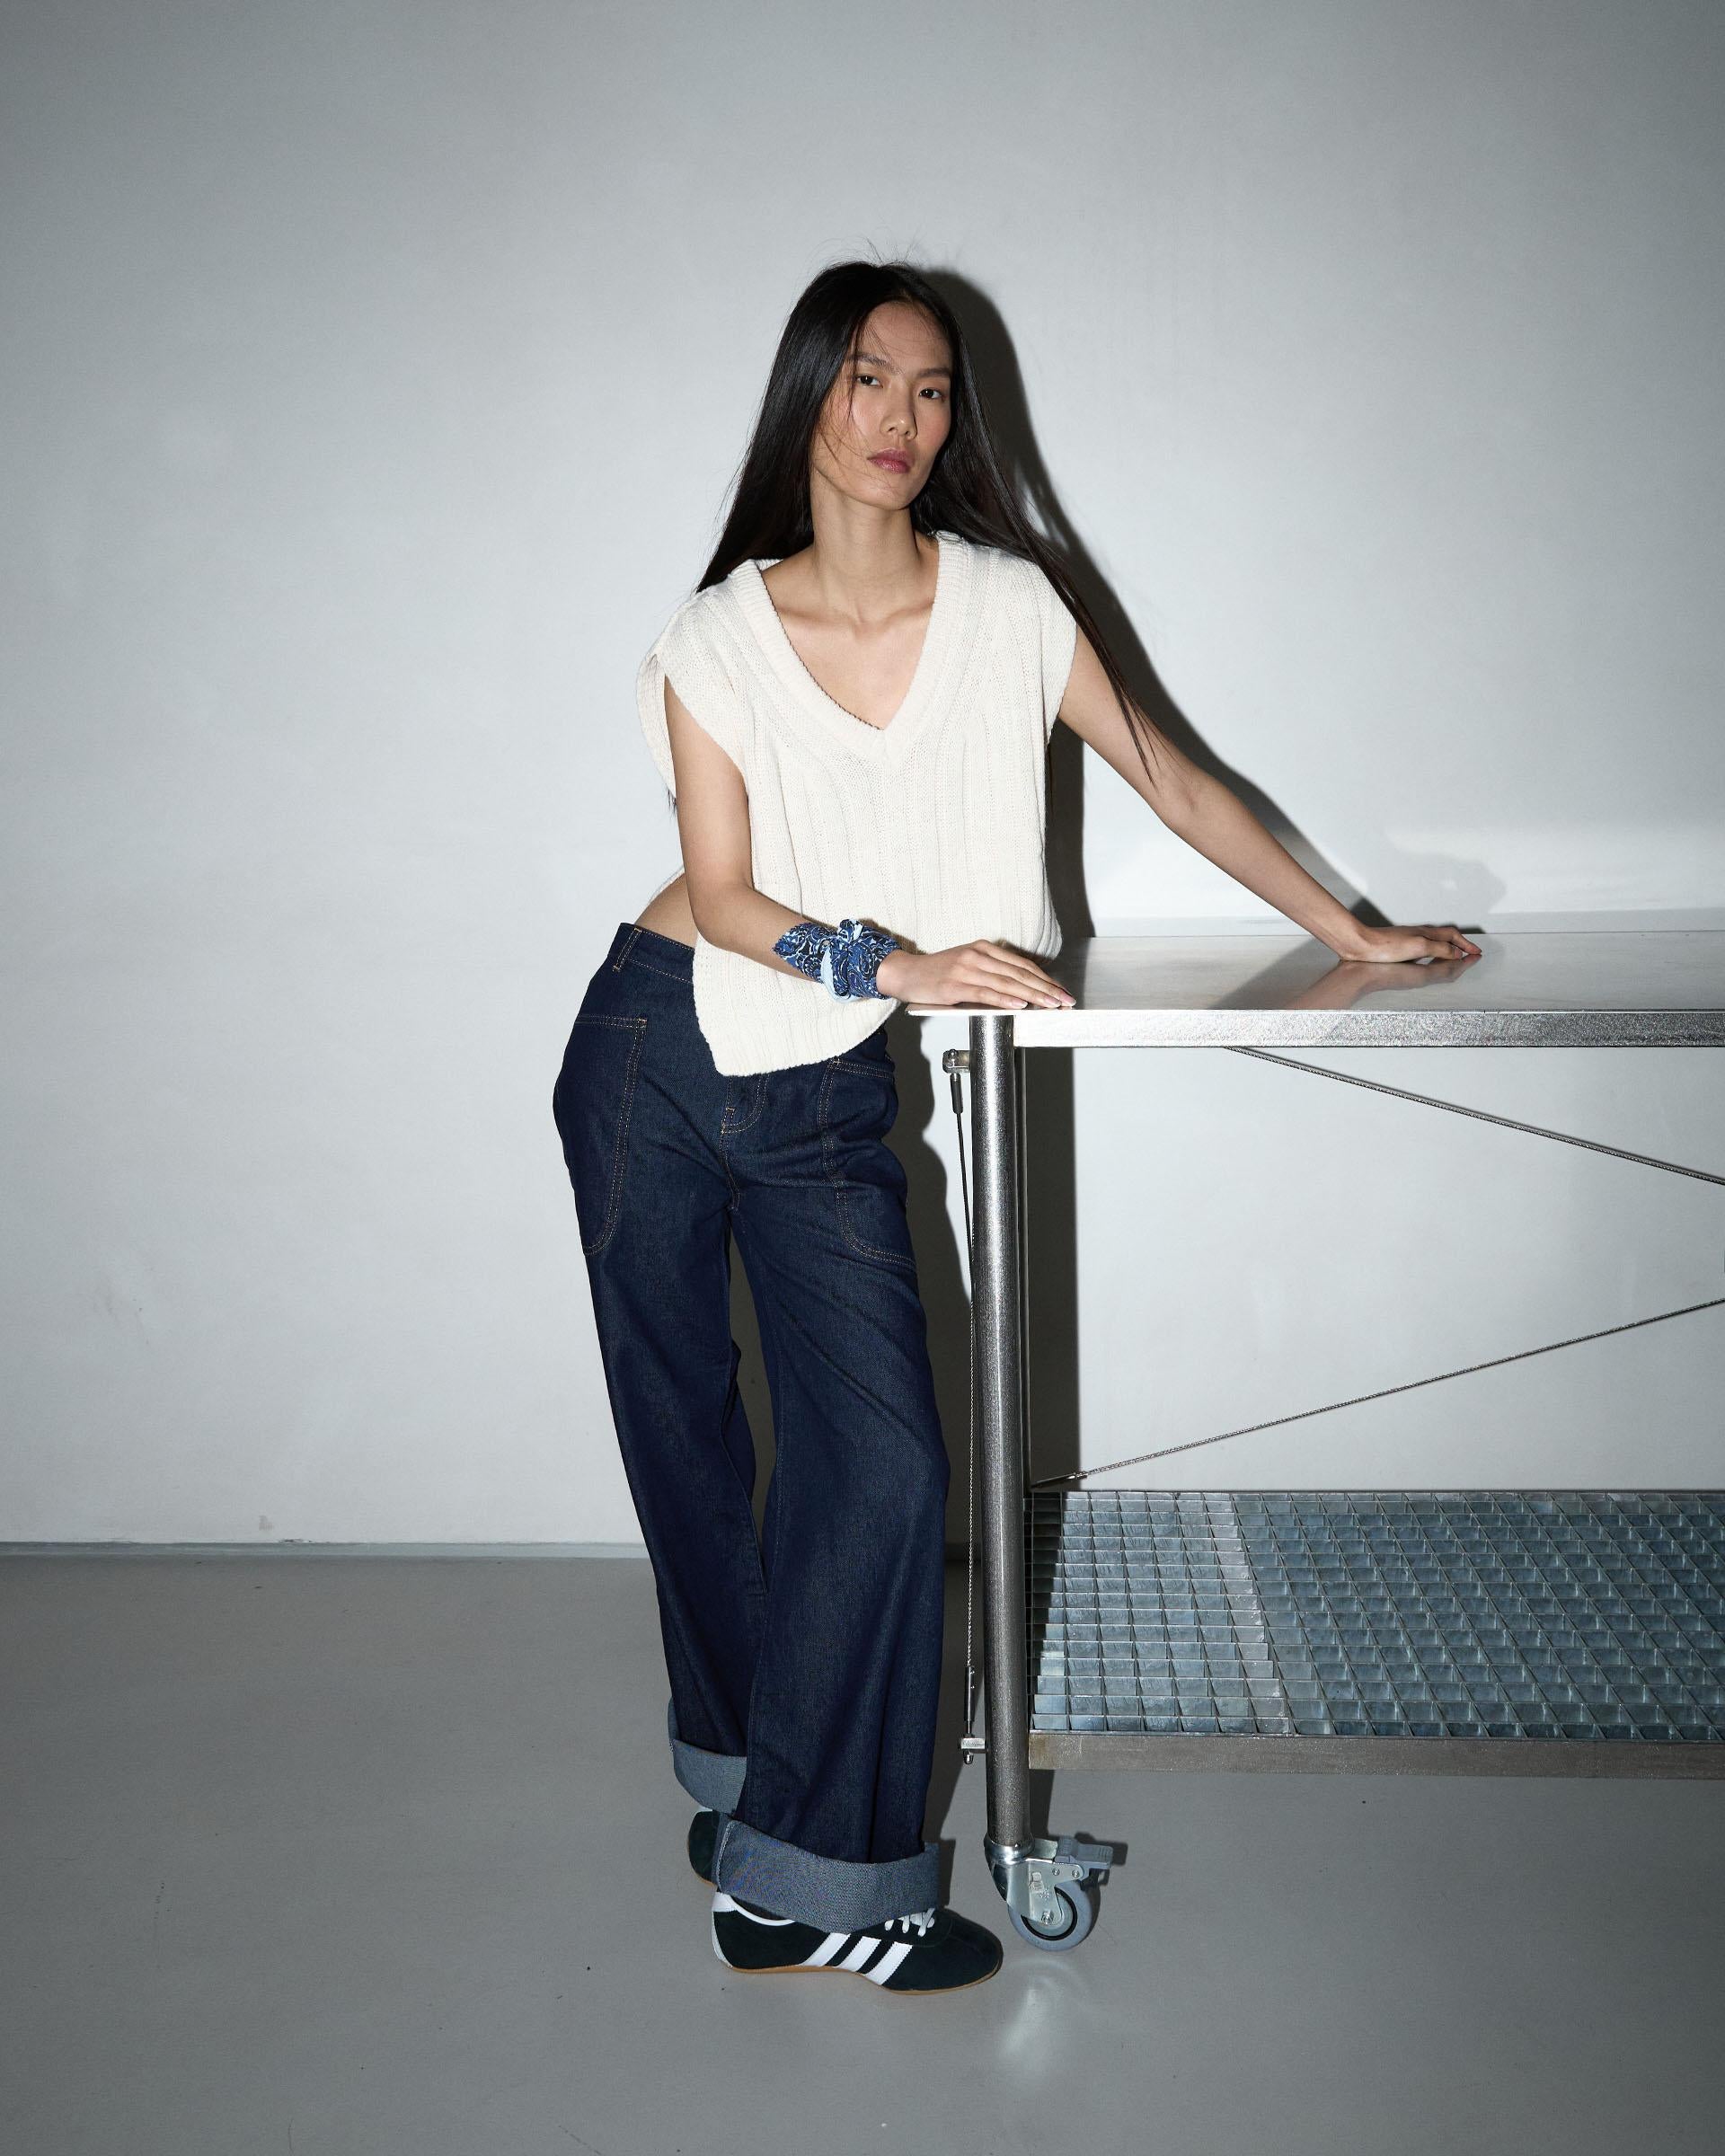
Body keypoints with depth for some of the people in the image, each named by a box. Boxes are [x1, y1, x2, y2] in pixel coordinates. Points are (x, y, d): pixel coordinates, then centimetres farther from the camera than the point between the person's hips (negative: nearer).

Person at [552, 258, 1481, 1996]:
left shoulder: (1009, 606, 0)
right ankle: (741, 1771, 30)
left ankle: (795, 1870, 4)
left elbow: (1166, 775, 9)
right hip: (659, 1056, 0)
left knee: (882, 1460, -11)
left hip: (829, 1098, 0)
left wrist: (1347, 934, 10)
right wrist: (900, 964, -21)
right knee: (682, 1442, 8)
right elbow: (723, 895, -7)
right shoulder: (715, 641, -2)